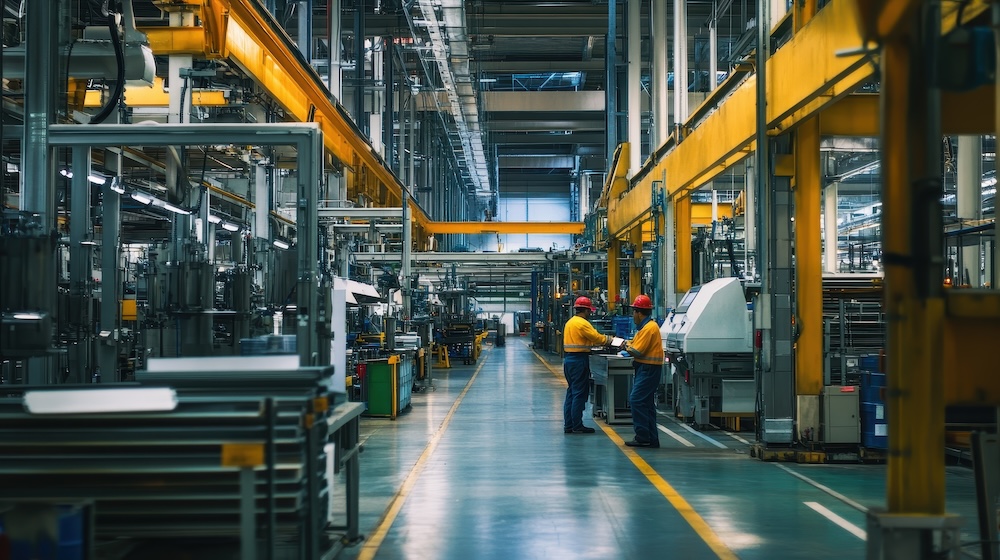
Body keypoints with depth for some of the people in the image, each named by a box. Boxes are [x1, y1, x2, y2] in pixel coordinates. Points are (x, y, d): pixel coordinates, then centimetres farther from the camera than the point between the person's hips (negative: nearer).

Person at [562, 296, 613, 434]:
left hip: (569, 359, 9)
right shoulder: (582, 323, -14)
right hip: (579, 360, -9)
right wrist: (609, 340, 4)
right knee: (579, 393, -5)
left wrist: (601, 342, 14)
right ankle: (577, 426, -3)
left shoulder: (570, 322, 16)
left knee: (571, 392, 12)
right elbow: (597, 338, -14)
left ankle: (568, 425, 14)